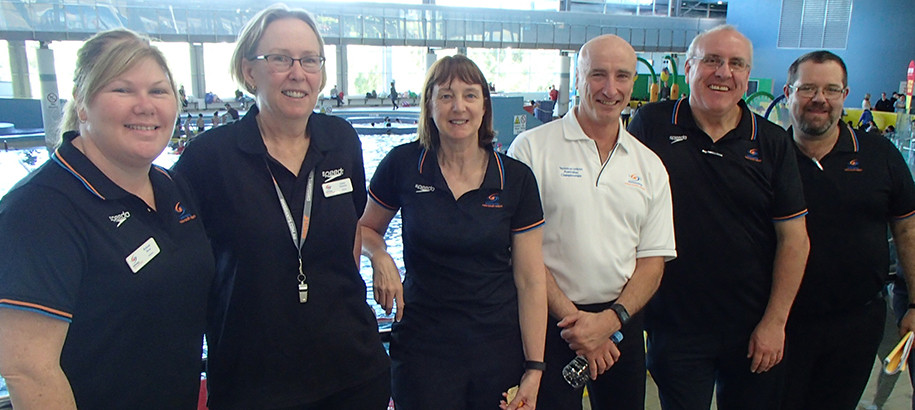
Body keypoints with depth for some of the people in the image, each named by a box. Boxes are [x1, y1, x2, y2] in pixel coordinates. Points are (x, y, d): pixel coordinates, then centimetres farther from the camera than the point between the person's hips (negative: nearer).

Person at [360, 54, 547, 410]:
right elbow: (366, 229, 10)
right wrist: (380, 257, -12)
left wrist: (534, 368, -4)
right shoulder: (402, 164, -6)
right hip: (423, 349, -1)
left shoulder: (516, 179, -4)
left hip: (499, 351, 1)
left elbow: (531, 280, -3)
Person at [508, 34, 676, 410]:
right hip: (550, 321, -4)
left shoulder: (649, 165, 6)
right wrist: (572, 318, -12)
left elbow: (653, 261, 4)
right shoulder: (532, 148, -8)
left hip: (622, 321, 4)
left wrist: (611, 319, -10)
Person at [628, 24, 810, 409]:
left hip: (753, 330, 2)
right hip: (675, 324, -1)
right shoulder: (651, 125, -5)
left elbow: (793, 237, 2)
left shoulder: (773, 143, 0)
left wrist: (775, 322, -2)